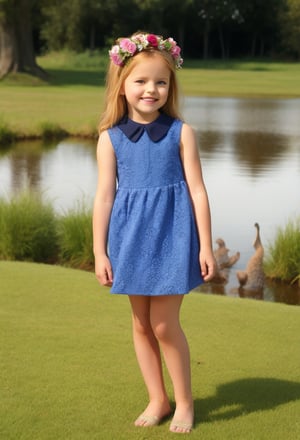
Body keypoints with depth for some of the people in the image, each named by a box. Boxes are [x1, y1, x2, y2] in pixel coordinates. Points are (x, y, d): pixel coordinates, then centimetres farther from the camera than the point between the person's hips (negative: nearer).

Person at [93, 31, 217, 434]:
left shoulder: (181, 133, -5)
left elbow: (197, 190, -3)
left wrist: (206, 246, -4)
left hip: (172, 236, -3)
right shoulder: (110, 138, -1)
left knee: (164, 323, -3)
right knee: (141, 323, 11)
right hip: (132, 238, 3)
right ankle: (157, 400, 27)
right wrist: (99, 252, 0)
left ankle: (185, 402, 16)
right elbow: (104, 195, 1)